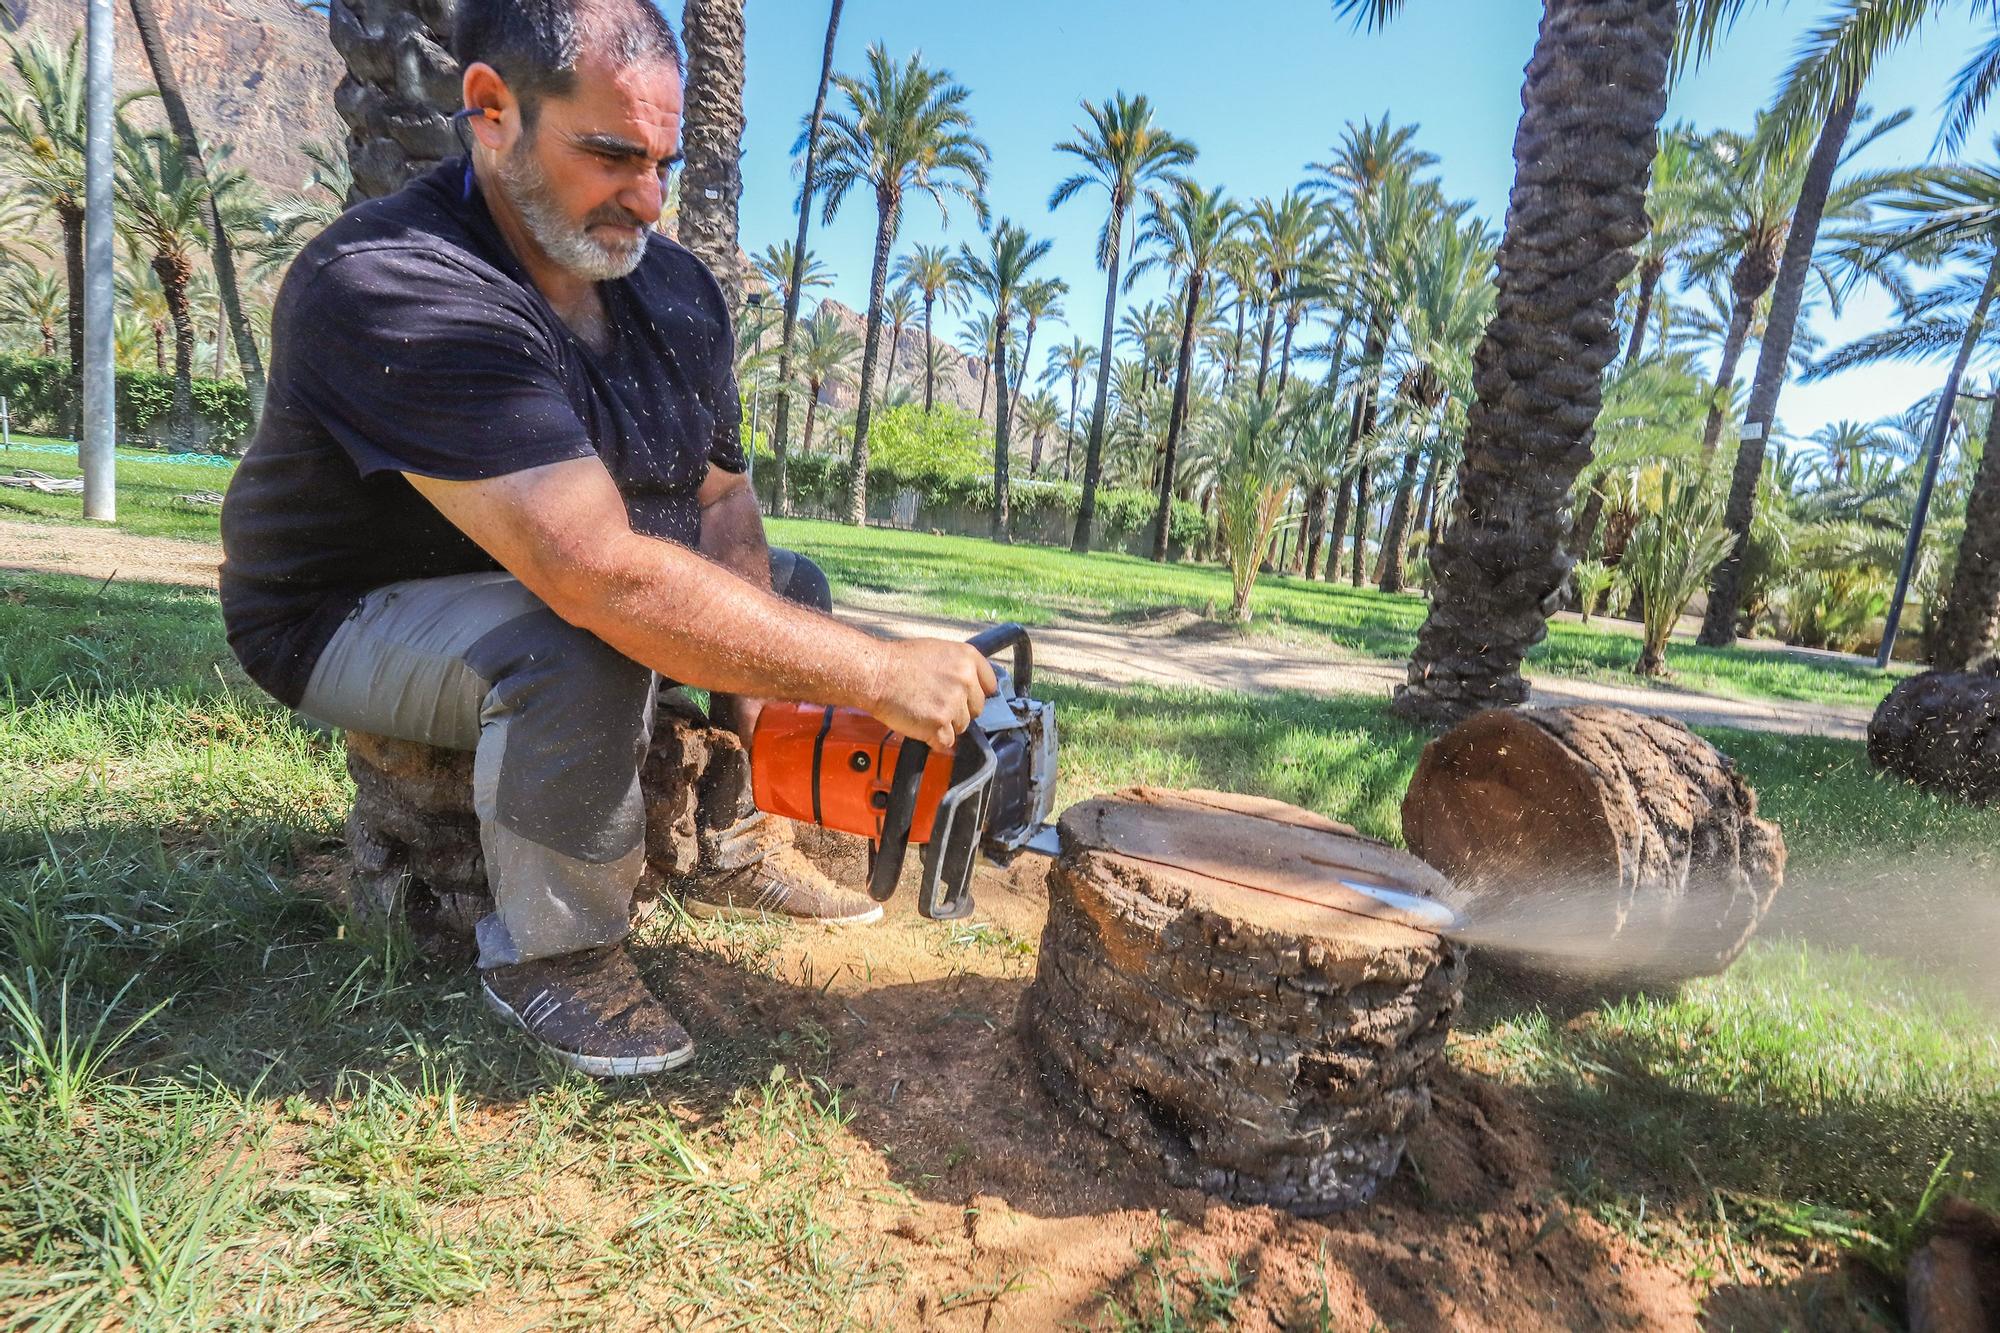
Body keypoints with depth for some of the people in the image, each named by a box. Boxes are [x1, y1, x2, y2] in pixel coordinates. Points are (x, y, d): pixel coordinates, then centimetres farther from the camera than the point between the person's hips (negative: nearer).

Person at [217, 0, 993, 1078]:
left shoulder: (677, 289, -5)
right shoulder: (391, 290, -31)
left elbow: (720, 501, -3)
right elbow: (602, 577, -42)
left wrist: (763, 699, -16)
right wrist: (875, 677, -41)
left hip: (553, 587, 8)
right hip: (355, 621, -7)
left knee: (787, 590, 8)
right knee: (581, 651, -37)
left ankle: (717, 858, 16)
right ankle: (547, 950, -11)